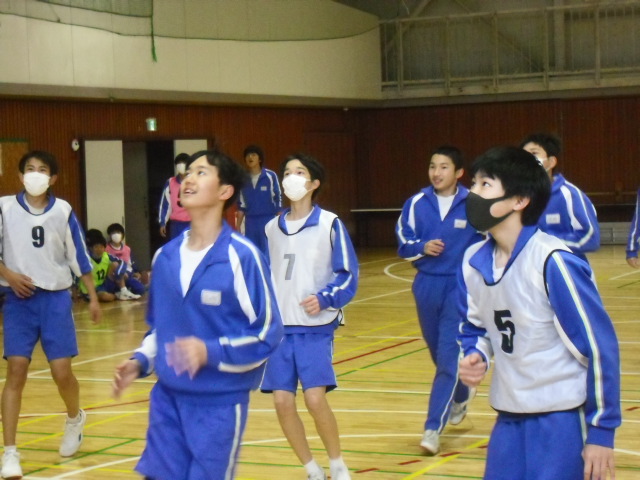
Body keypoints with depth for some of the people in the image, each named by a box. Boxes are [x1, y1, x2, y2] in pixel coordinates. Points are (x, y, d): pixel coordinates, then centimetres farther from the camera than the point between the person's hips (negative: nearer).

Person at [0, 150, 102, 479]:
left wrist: (93, 298, 6)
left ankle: (75, 419, 31)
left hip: (55, 298, 0)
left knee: (61, 371, -3)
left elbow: (79, 256, 5)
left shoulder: (63, 211, 0)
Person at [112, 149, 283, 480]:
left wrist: (211, 352, -25)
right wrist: (140, 361, 3)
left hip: (219, 402, -5)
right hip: (167, 398, 5)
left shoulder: (242, 256, -13)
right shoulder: (165, 256, 7)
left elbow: (267, 334, -13)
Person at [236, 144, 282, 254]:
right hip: (250, 222, 4)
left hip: (269, 221, -4)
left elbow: (278, 200, -1)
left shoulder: (270, 176, -4)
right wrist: (237, 226, 11)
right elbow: (241, 205, 13)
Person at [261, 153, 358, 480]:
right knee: (282, 402, -2)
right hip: (279, 327, 4)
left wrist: (324, 299, -18)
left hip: (315, 328, -4)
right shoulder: (271, 228, 9)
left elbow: (348, 276, -4)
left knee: (315, 399, -15)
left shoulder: (329, 224, -5)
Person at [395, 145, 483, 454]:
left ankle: (433, 428, -12)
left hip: (460, 288, -4)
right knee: (440, 355, 17)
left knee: (449, 358, -11)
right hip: (427, 287, 4)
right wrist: (423, 247, -16)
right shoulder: (416, 203, -1)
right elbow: (403, 244, 2)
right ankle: (460, 399, 44)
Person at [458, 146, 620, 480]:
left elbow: (599, 346, -14)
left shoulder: (553, 261, -19)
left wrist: (601, 430, -11)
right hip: (509, 419, 6)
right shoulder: (474, 261, 0)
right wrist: (475, 357, -6)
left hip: (561, 419, -6)